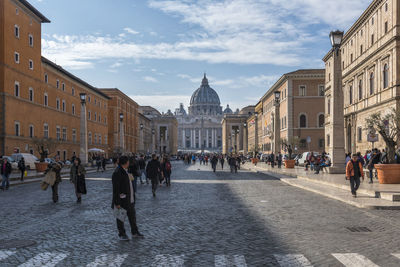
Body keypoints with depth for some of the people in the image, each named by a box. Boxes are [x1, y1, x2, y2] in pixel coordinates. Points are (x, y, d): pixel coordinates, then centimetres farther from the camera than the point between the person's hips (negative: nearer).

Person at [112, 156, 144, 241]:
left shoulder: (125, 171, 9)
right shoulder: (117, 173, -22)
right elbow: (115, 189, -23)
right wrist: (117, 203, -23)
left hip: (130, 199, 10)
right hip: (122, 200, -10)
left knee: (132, 215, 18)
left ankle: (134, 232, 31)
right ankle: (122, 234, 21)